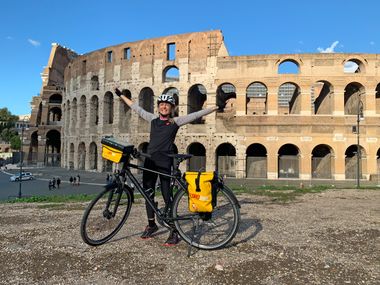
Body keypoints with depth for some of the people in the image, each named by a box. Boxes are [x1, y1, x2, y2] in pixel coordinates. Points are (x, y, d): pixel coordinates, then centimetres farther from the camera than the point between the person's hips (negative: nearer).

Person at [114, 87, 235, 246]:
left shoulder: (176, 122, 2)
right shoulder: (153, 119, 12)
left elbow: (196, 115, -4)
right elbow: (136, 108, 22)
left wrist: (216, 107, -9)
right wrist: (121, 95, 30)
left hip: (165, 162, -5)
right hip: (150, 161, 5)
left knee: (168, 196, -5)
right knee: (148, 194, 11)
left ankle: (174, 231, 5)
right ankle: (151, 225, 29)